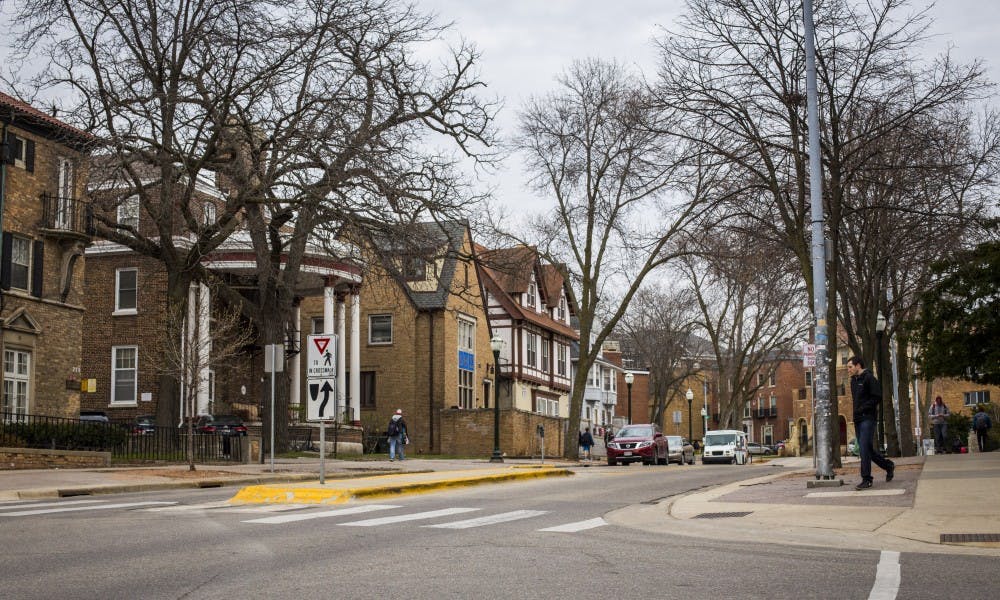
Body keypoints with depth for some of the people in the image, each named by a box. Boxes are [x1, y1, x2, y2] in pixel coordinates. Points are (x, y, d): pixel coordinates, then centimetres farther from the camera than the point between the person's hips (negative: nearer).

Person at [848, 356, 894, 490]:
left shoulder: (869, 378, -8)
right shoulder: (853, 380, 18)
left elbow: (877, 397, -14)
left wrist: (862, 409, -17)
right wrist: (856, 411, 9)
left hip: (867, 418, -8)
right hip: (857, 419, 8)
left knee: (865, 449, -11)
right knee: (867, 449, 10)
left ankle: (866, 479, -7)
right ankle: (888, 466, 29)